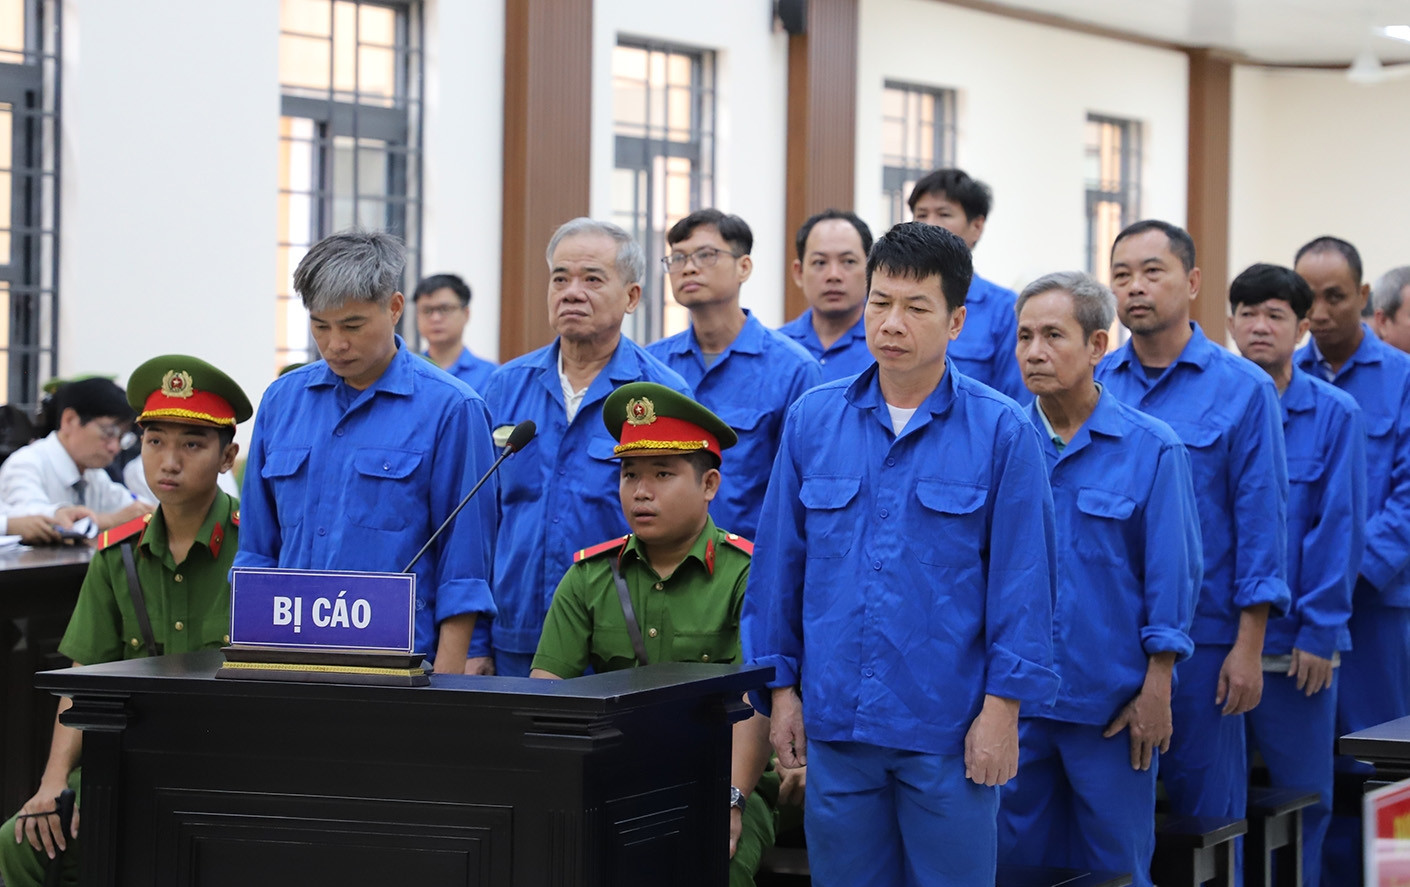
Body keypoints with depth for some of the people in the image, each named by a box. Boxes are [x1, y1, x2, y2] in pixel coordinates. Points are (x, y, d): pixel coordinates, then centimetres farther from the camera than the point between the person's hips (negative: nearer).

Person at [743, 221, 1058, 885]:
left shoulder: (1002, 431, -3)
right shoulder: (811, 420, 6)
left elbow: (1022, 576, -4)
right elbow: (778, 562, 10)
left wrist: (1002, 707, -8)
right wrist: (780, 687, 7)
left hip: (949, 731, -3)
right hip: (835, 725, 3)